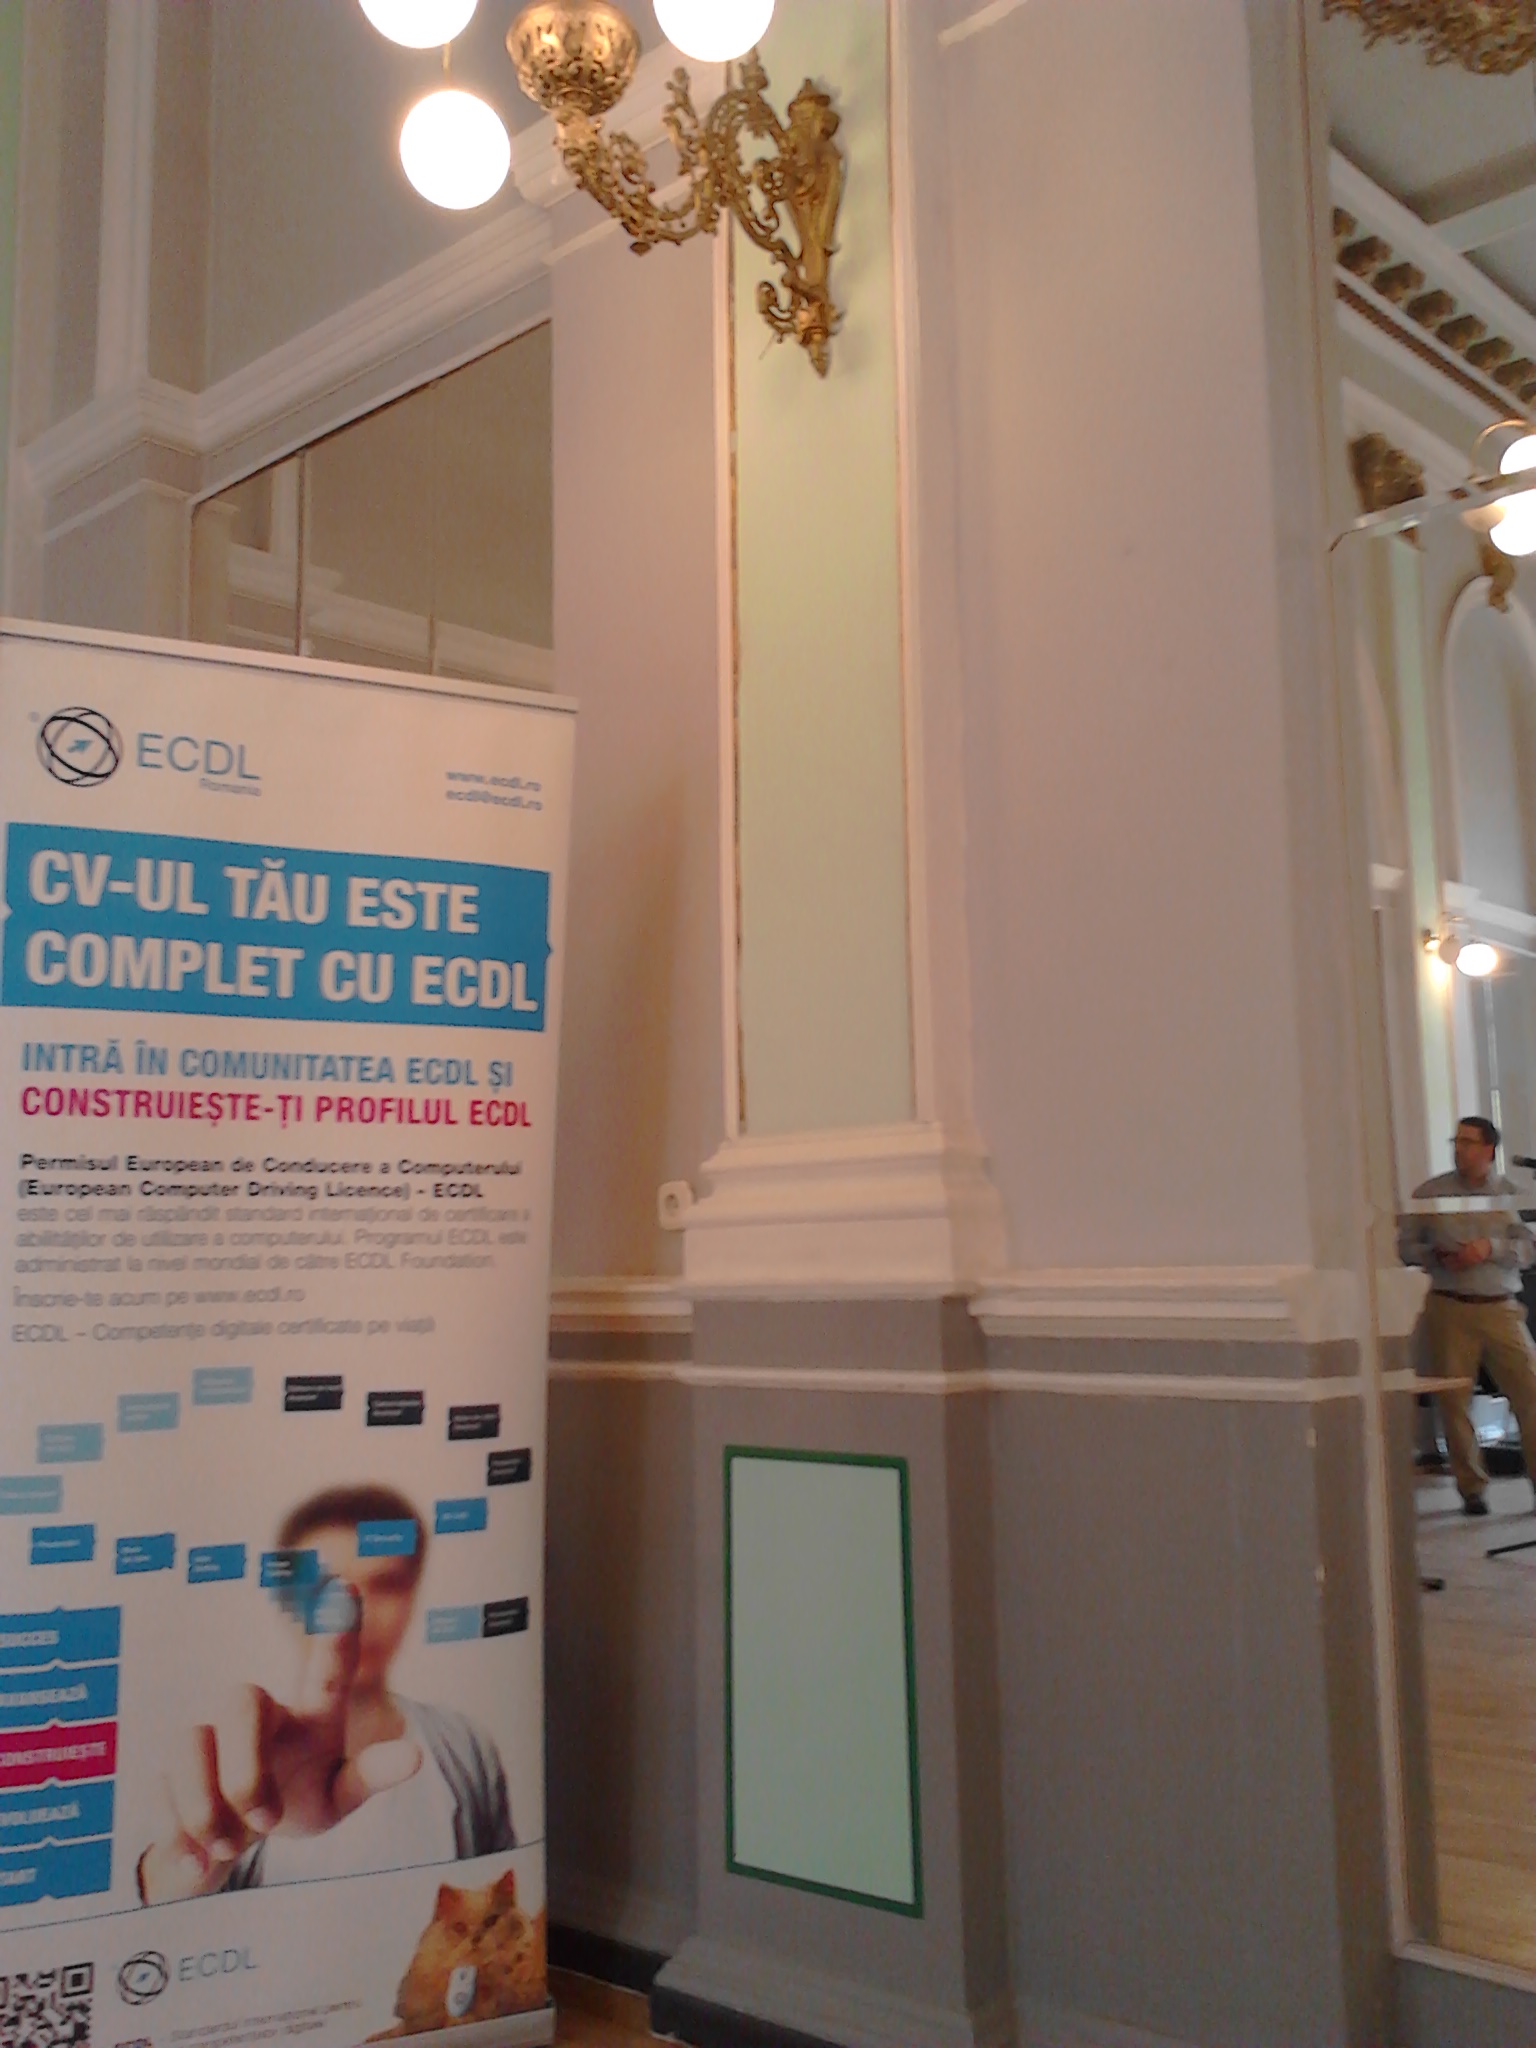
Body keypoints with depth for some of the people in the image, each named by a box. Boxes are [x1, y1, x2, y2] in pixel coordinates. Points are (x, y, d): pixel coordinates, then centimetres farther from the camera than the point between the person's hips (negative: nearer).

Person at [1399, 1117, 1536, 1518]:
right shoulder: (1430, 1193, 5)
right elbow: (1405, 1245, 8)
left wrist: (1490, 1248, -16)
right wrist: (1436, 1256, -10)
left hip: (1501, 1308, 0)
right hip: (1449, 1308, 0)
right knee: (1455, 1399, 2)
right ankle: (1471, 1486, 14)